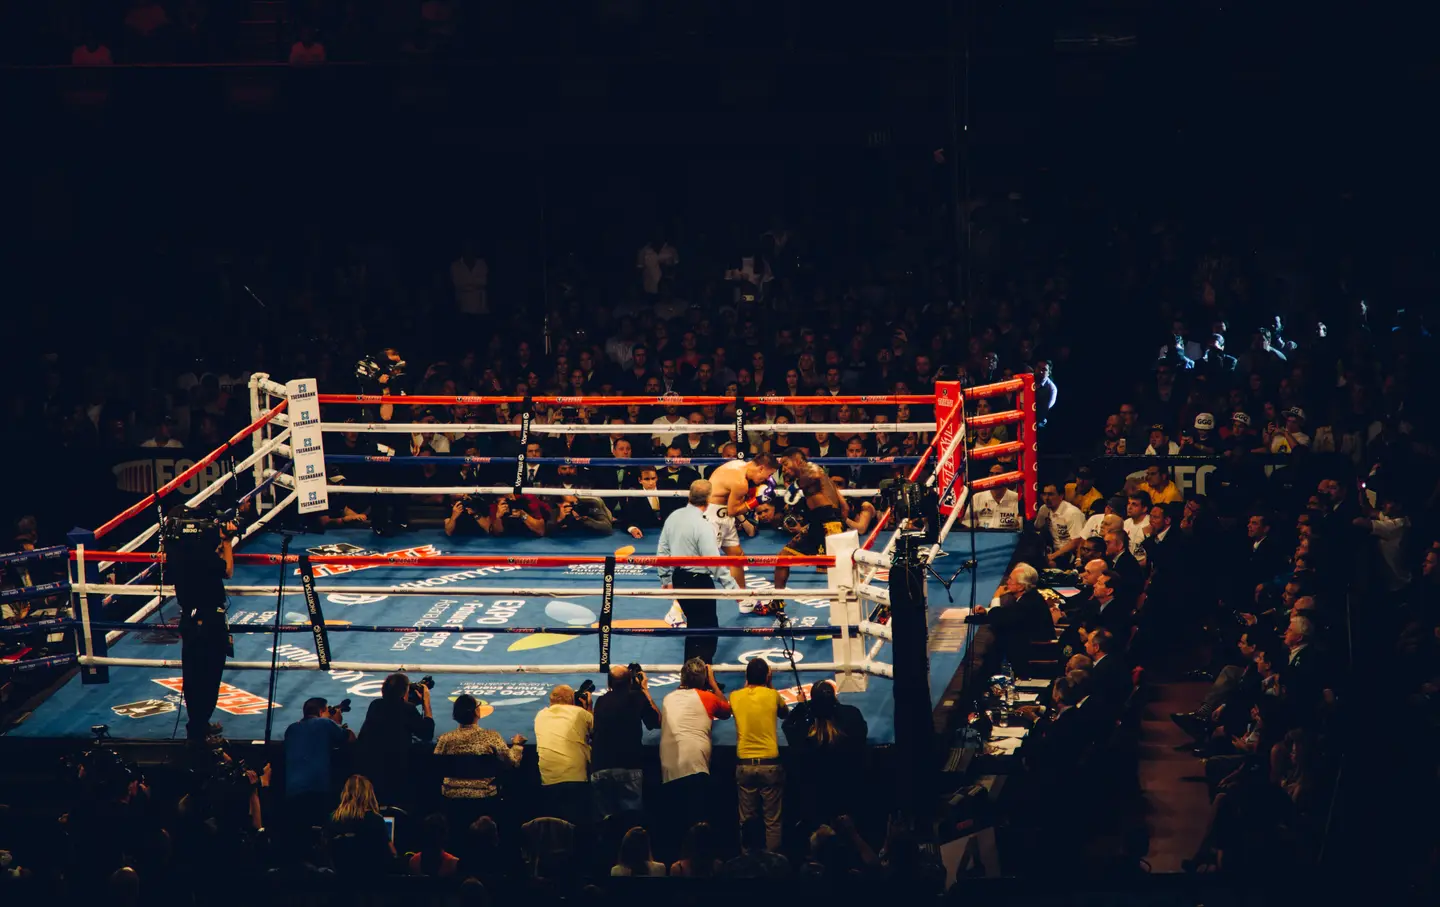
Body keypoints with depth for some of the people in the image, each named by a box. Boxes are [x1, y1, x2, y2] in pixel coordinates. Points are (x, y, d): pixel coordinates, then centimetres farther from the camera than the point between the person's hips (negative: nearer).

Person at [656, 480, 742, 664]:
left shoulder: (673, 517, 0)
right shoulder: (703, 526, -23)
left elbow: (662, 551, 8)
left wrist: (665, 579, 20)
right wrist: (733, 587, -17)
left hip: (679, 579, 8)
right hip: (698, 582, -8)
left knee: (694, 625, 25)